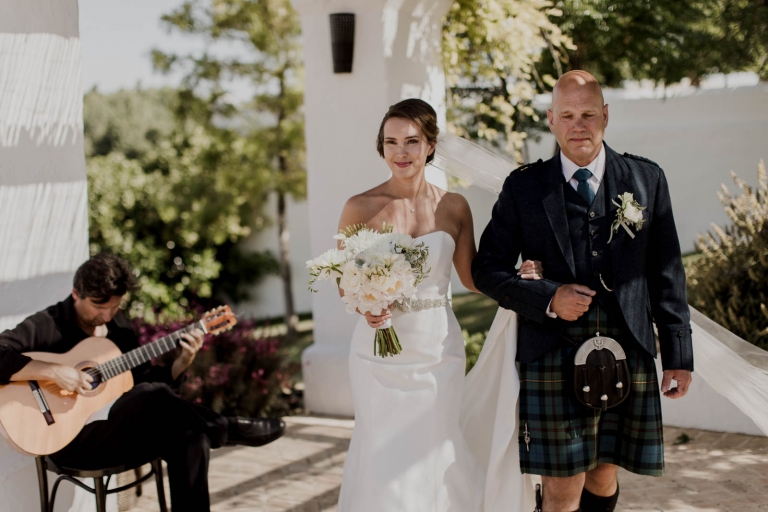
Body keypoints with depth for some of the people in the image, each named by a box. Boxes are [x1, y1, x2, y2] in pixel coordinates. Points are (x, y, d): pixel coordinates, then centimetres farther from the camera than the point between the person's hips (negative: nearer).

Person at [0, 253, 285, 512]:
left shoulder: (118, 325, 12)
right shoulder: (47, 326, -9)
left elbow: (144, 378, 13)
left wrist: (183, 361, -4)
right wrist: (52, 371, -30)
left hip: (122, 433, 7)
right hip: (70, 440, -7)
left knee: (190, 436, -25)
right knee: (152, 398, -33)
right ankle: (231, 431, -16)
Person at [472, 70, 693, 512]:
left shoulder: (647, 180, 5)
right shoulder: (524, 188, 2)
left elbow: (667, 274, 7)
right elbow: (488, 270, 3)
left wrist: (679, 353, 6)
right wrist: (548, 298, -13)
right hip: (553, 358, -1)